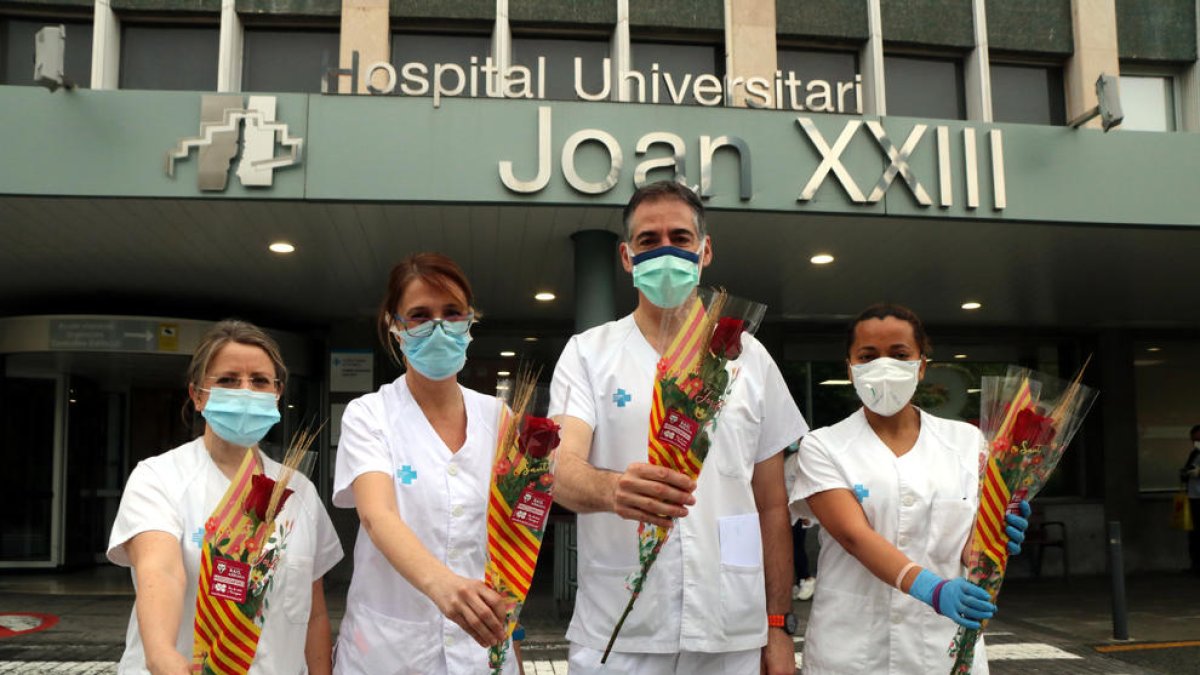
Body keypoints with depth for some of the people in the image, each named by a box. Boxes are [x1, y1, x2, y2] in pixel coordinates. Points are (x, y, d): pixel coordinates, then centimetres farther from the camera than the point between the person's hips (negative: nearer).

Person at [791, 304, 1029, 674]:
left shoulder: (966, 441, 4)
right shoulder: (823, 446, -3)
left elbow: (969, 545, 4)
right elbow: (854, 535, -16)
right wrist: (932, 589, -30)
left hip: (947, 645, 2)